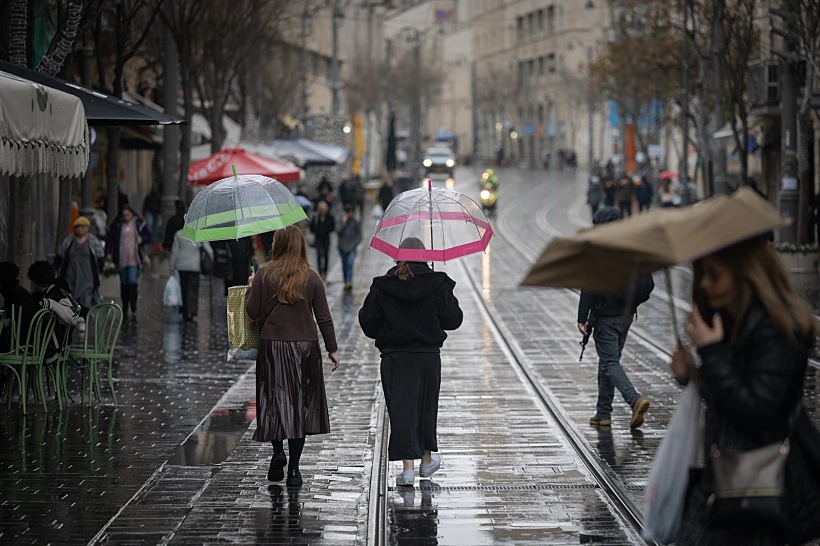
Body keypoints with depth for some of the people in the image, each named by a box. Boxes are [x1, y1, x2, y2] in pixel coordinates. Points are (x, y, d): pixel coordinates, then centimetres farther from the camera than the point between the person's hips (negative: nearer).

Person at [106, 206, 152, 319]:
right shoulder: (117, 225, 4)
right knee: (124, 283, 8)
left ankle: (133, 307, -8)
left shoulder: (138, 224, 4)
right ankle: (125, 307, 18)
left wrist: (142, 239, -10)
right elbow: (110, 239, 0)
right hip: (121, 259, 2)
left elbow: (148, 236, 12)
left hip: (134, 259, -2)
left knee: (133, 282, -13)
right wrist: (109, 253, -12)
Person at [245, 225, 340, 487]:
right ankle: (294, 468, 5)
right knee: (299, 403, 5)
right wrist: (332, 349, 9)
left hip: (272, 345, 0)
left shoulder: (264, 276, -3)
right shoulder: (312, 278, -1)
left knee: (274, 400, 11)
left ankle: (278, 452, -8)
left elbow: (253, 312, -3)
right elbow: (323, 317, 1)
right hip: (305, 347, 0)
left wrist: (252, 288, 15)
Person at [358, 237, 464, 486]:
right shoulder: (437, 284, -5)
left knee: (401, 408, -1)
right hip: (428, 355, 1)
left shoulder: (382, 287, -5)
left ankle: (408, 466, -10)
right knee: (426, 406, 17)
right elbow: (453, 320, -2)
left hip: (394, 356, -1)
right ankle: (427, 459, 31)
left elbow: (368, 321, -1)